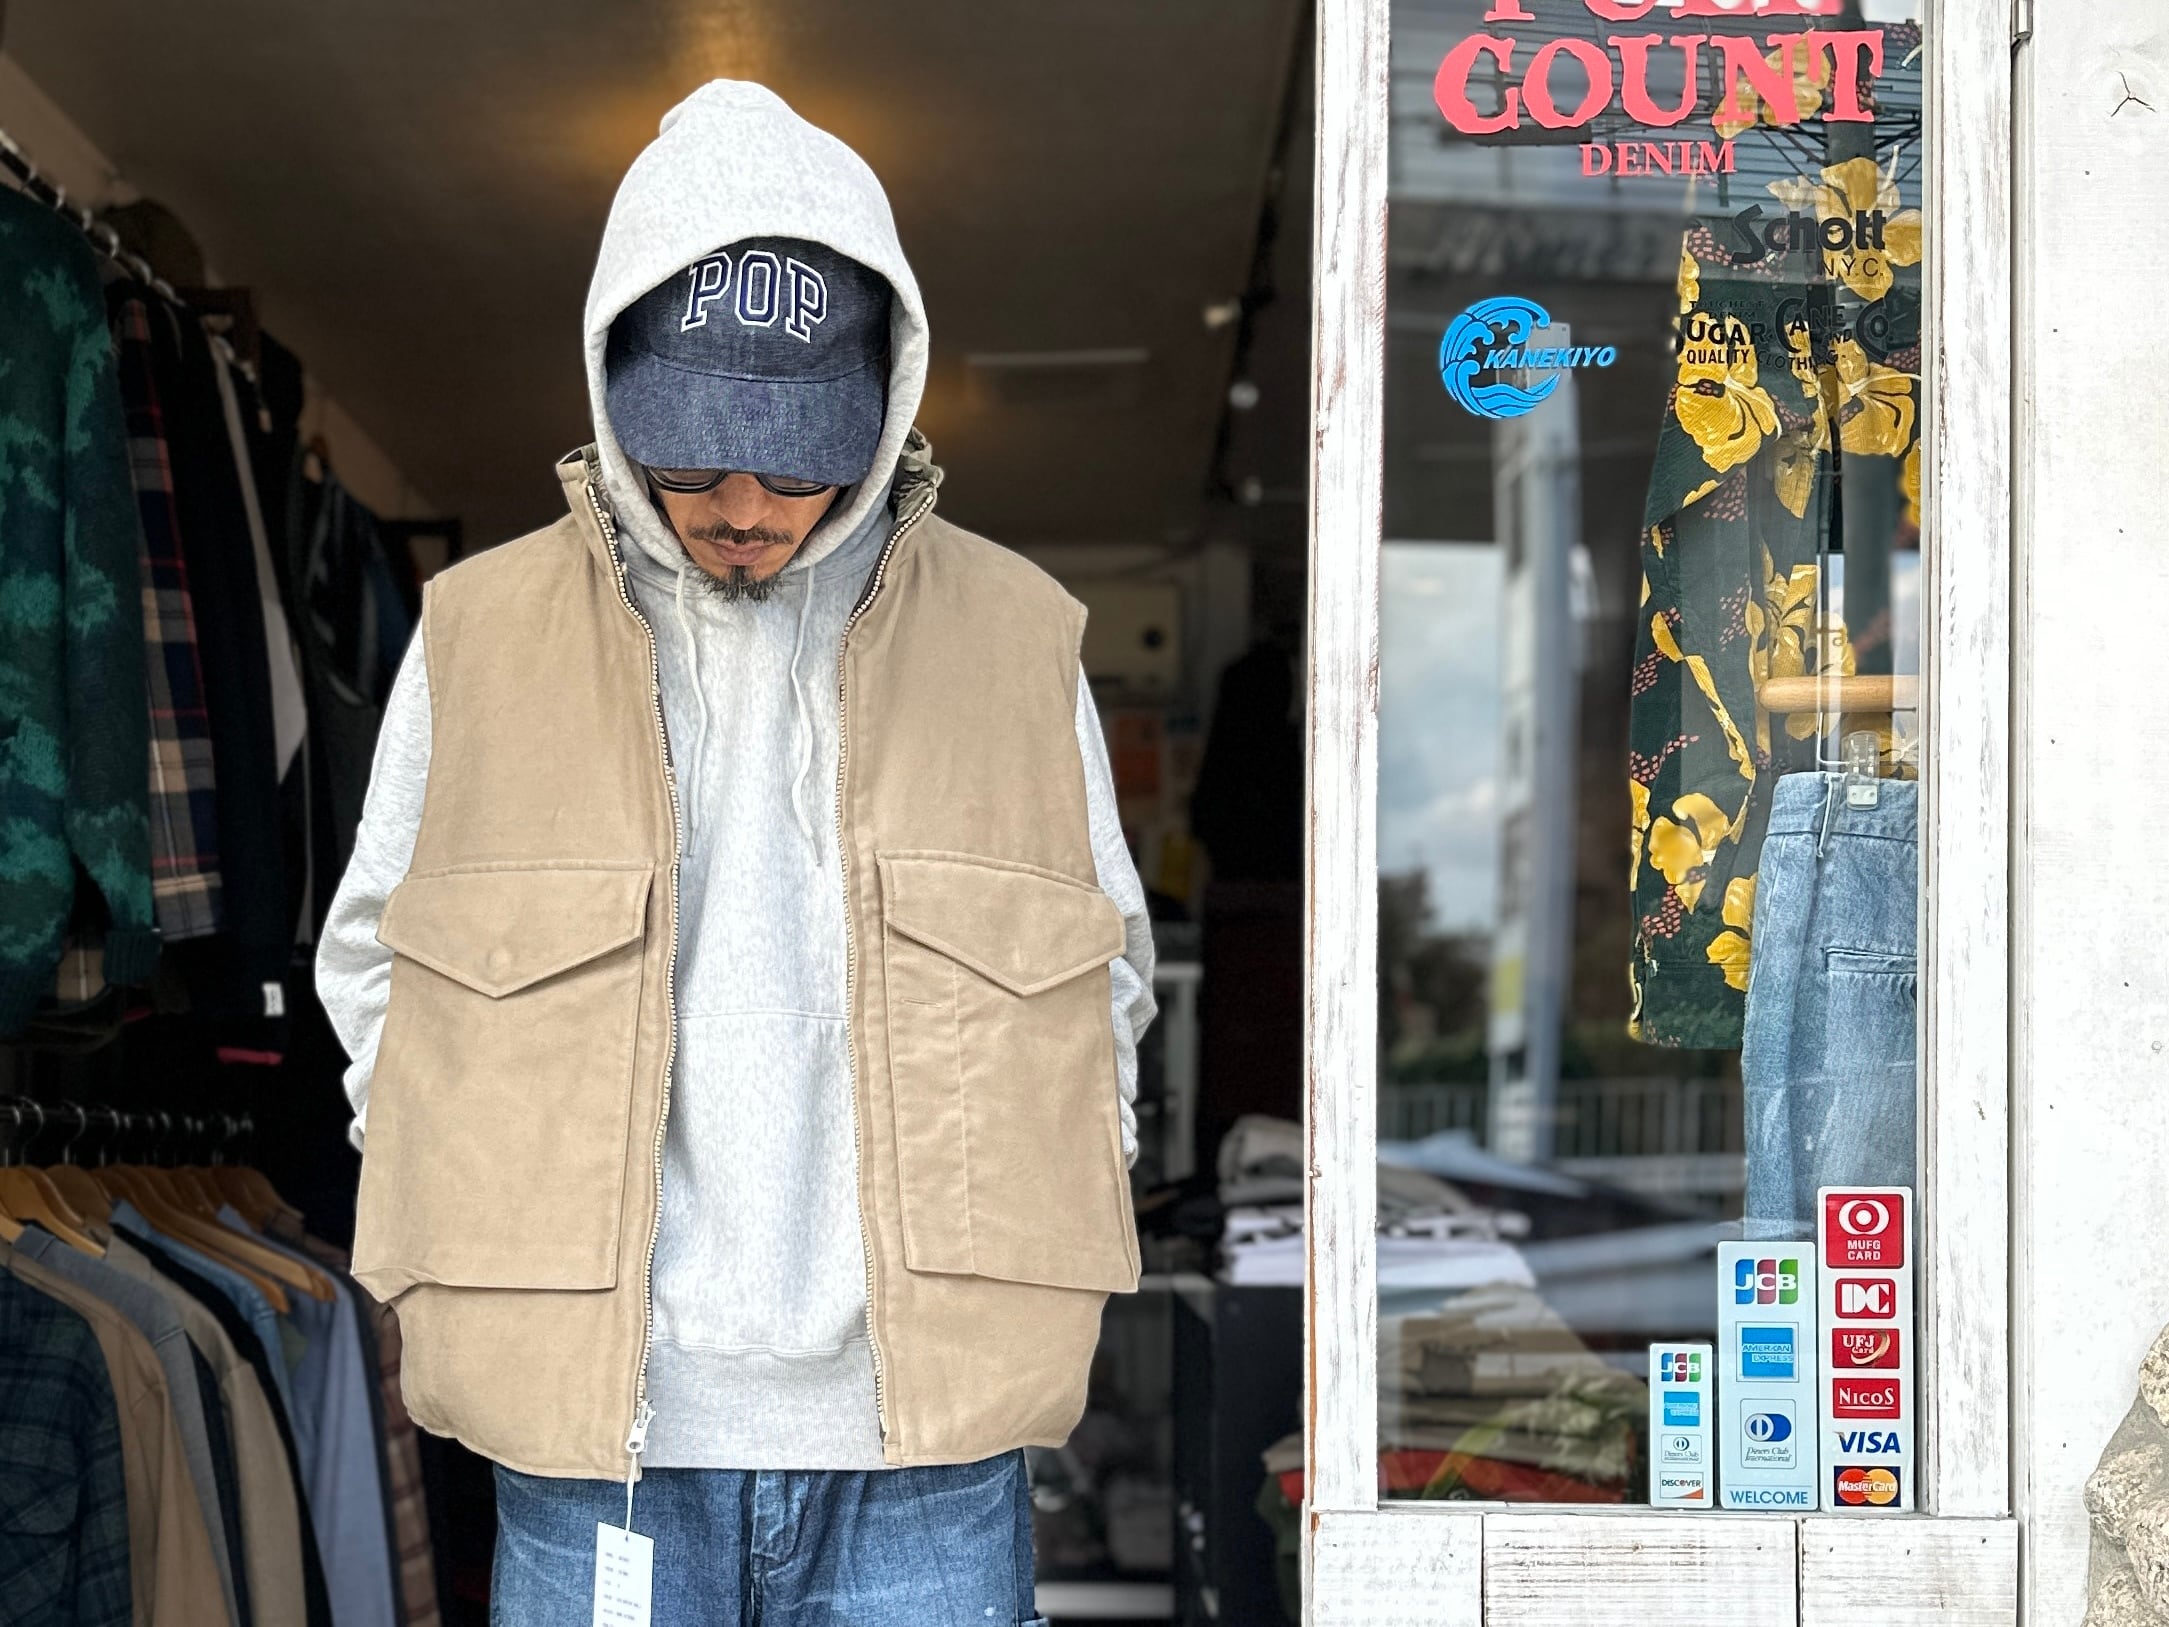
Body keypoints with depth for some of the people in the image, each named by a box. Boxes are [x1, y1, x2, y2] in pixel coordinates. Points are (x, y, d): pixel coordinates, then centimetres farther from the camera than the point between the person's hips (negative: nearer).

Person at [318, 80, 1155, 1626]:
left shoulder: (1015, 639, 6)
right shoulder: (483, 638, 4)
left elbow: (1104, 975, 16)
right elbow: (374, 965, 13)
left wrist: (1018, 1262, 6)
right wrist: (476, 1241, 4)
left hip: (927, 1443, 0)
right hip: (592, 1430, 0)